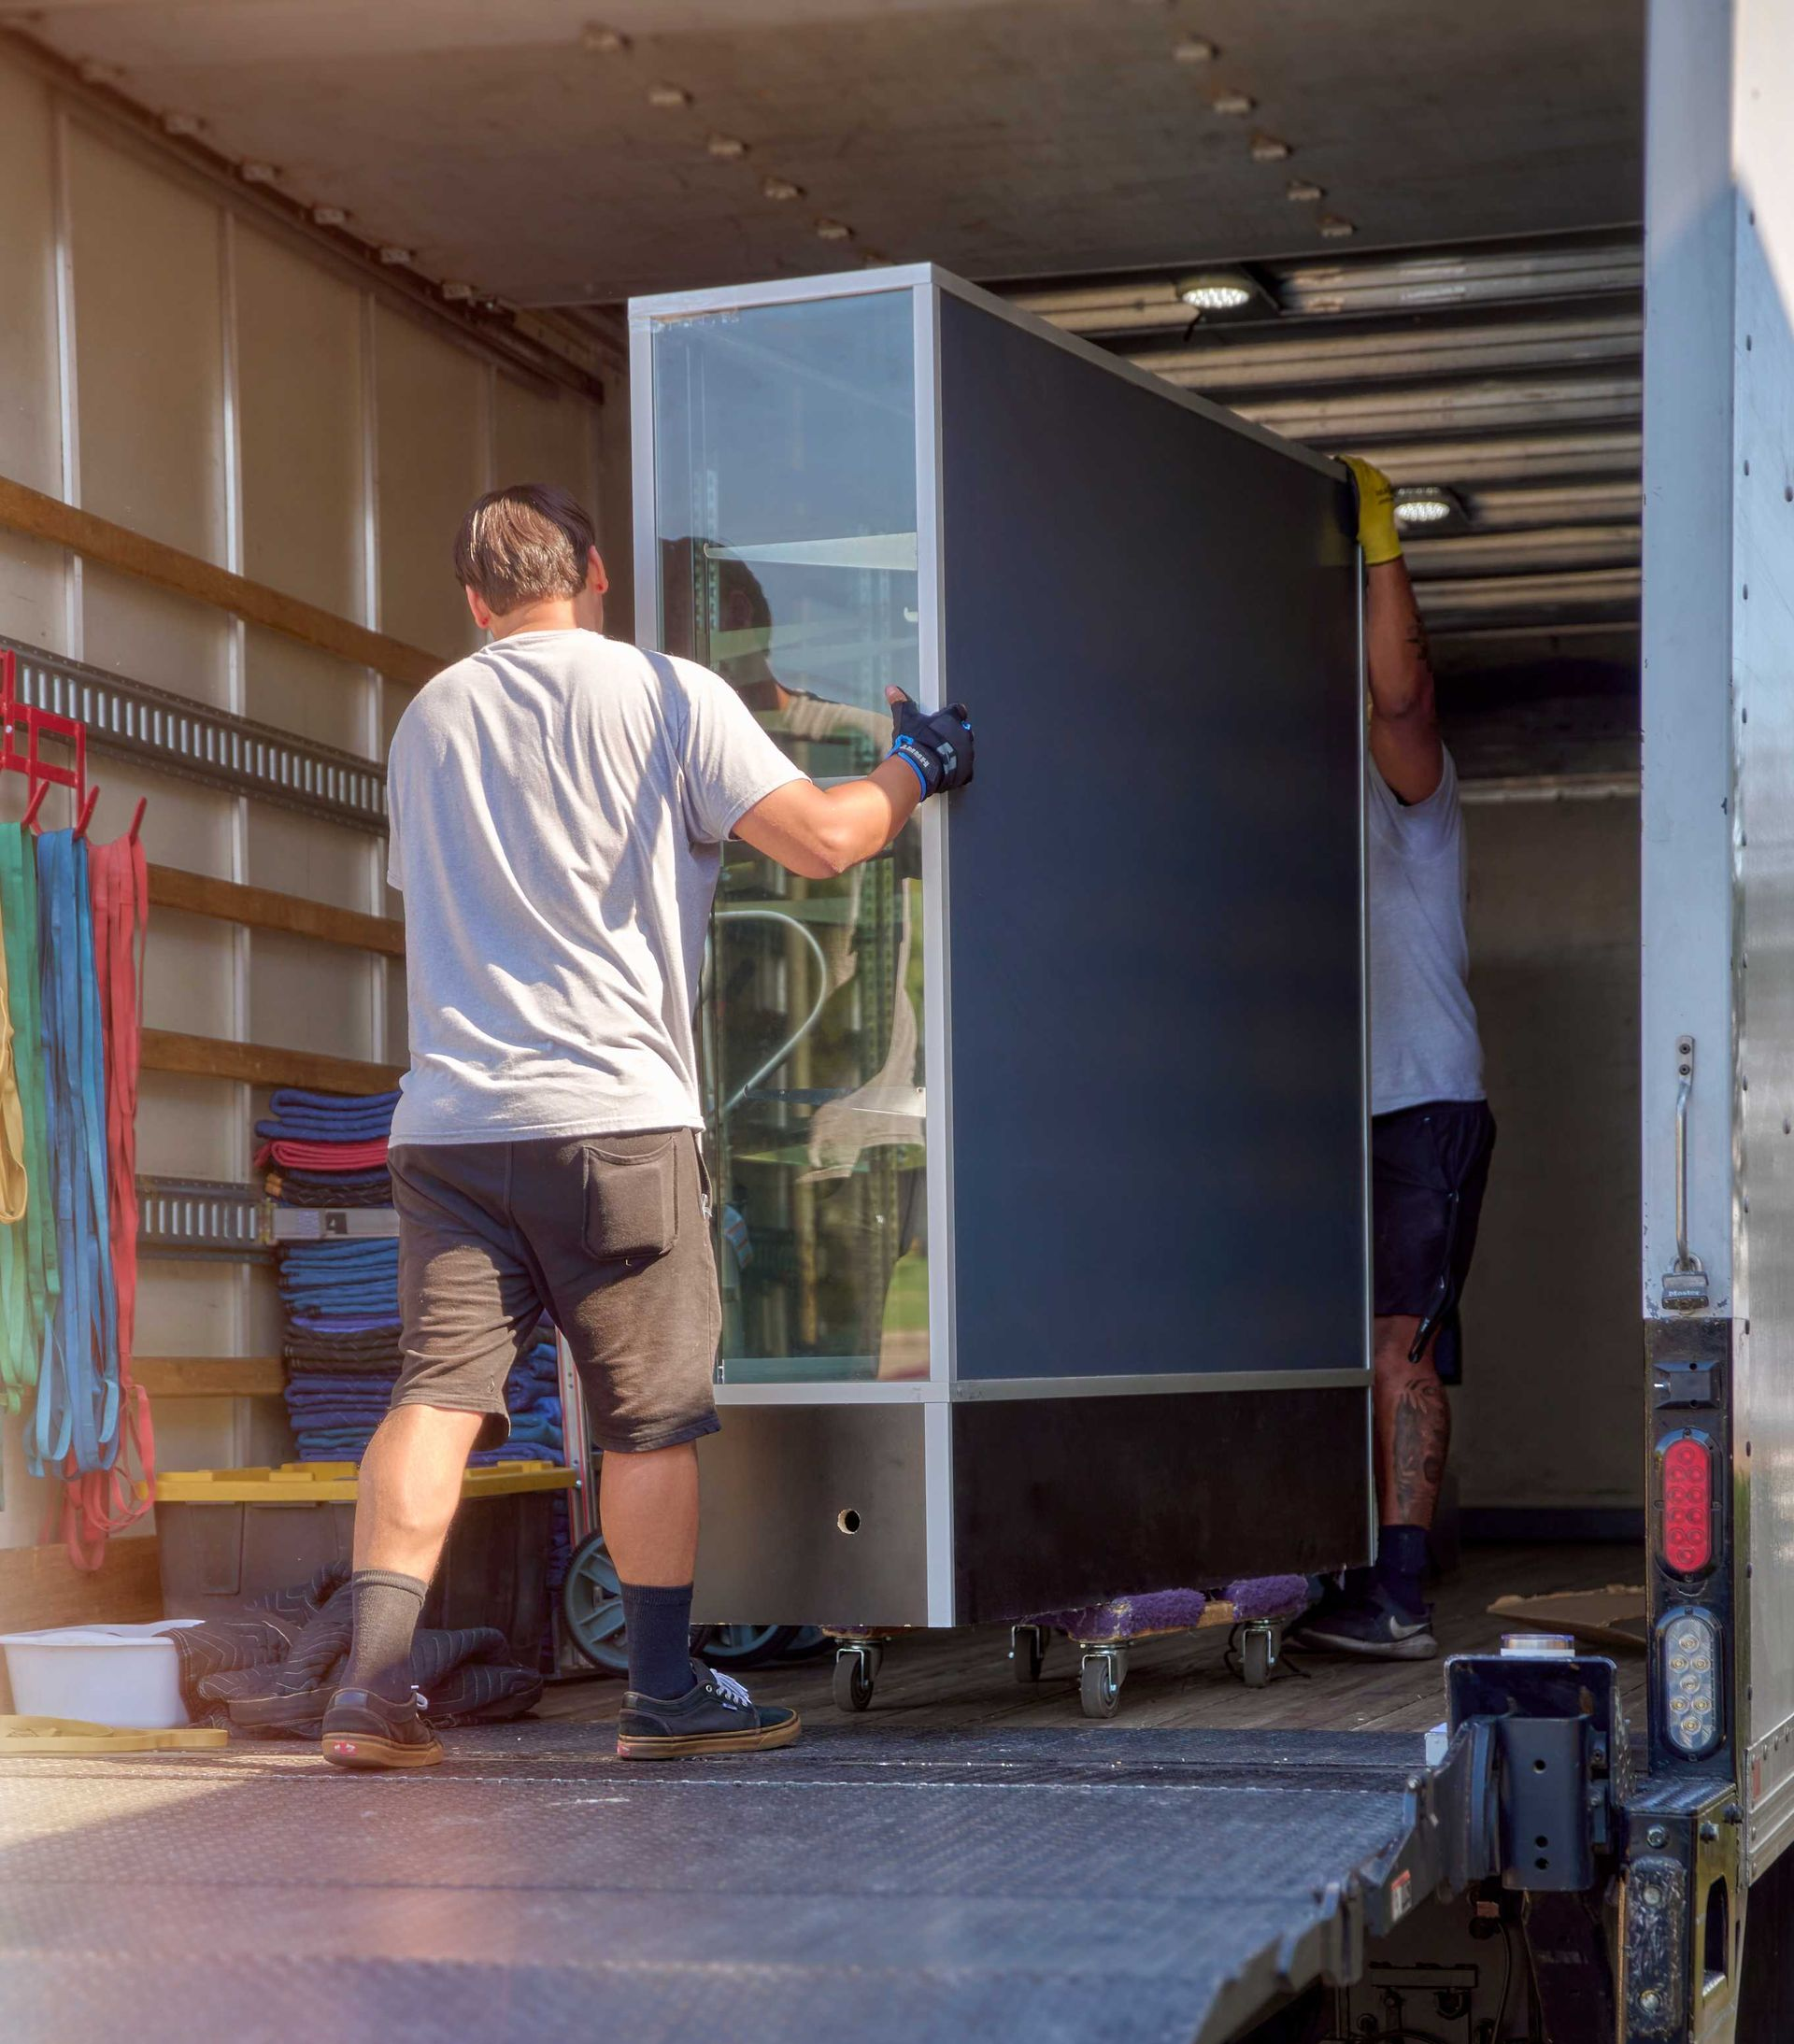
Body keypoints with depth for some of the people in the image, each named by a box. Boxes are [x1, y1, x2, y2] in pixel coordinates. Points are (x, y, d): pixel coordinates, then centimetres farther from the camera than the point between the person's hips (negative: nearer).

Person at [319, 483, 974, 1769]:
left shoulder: (429, 721, 15)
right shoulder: (665, 695, -1)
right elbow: (821, 839, -8)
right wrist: (914, 767, 11)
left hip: (449, 1119, 4)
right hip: (614, 1114, -4)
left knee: (440, 1388, 1)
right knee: (651, 1414, 5)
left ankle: (374, 1681, -9)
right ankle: (666, 1690, 12)